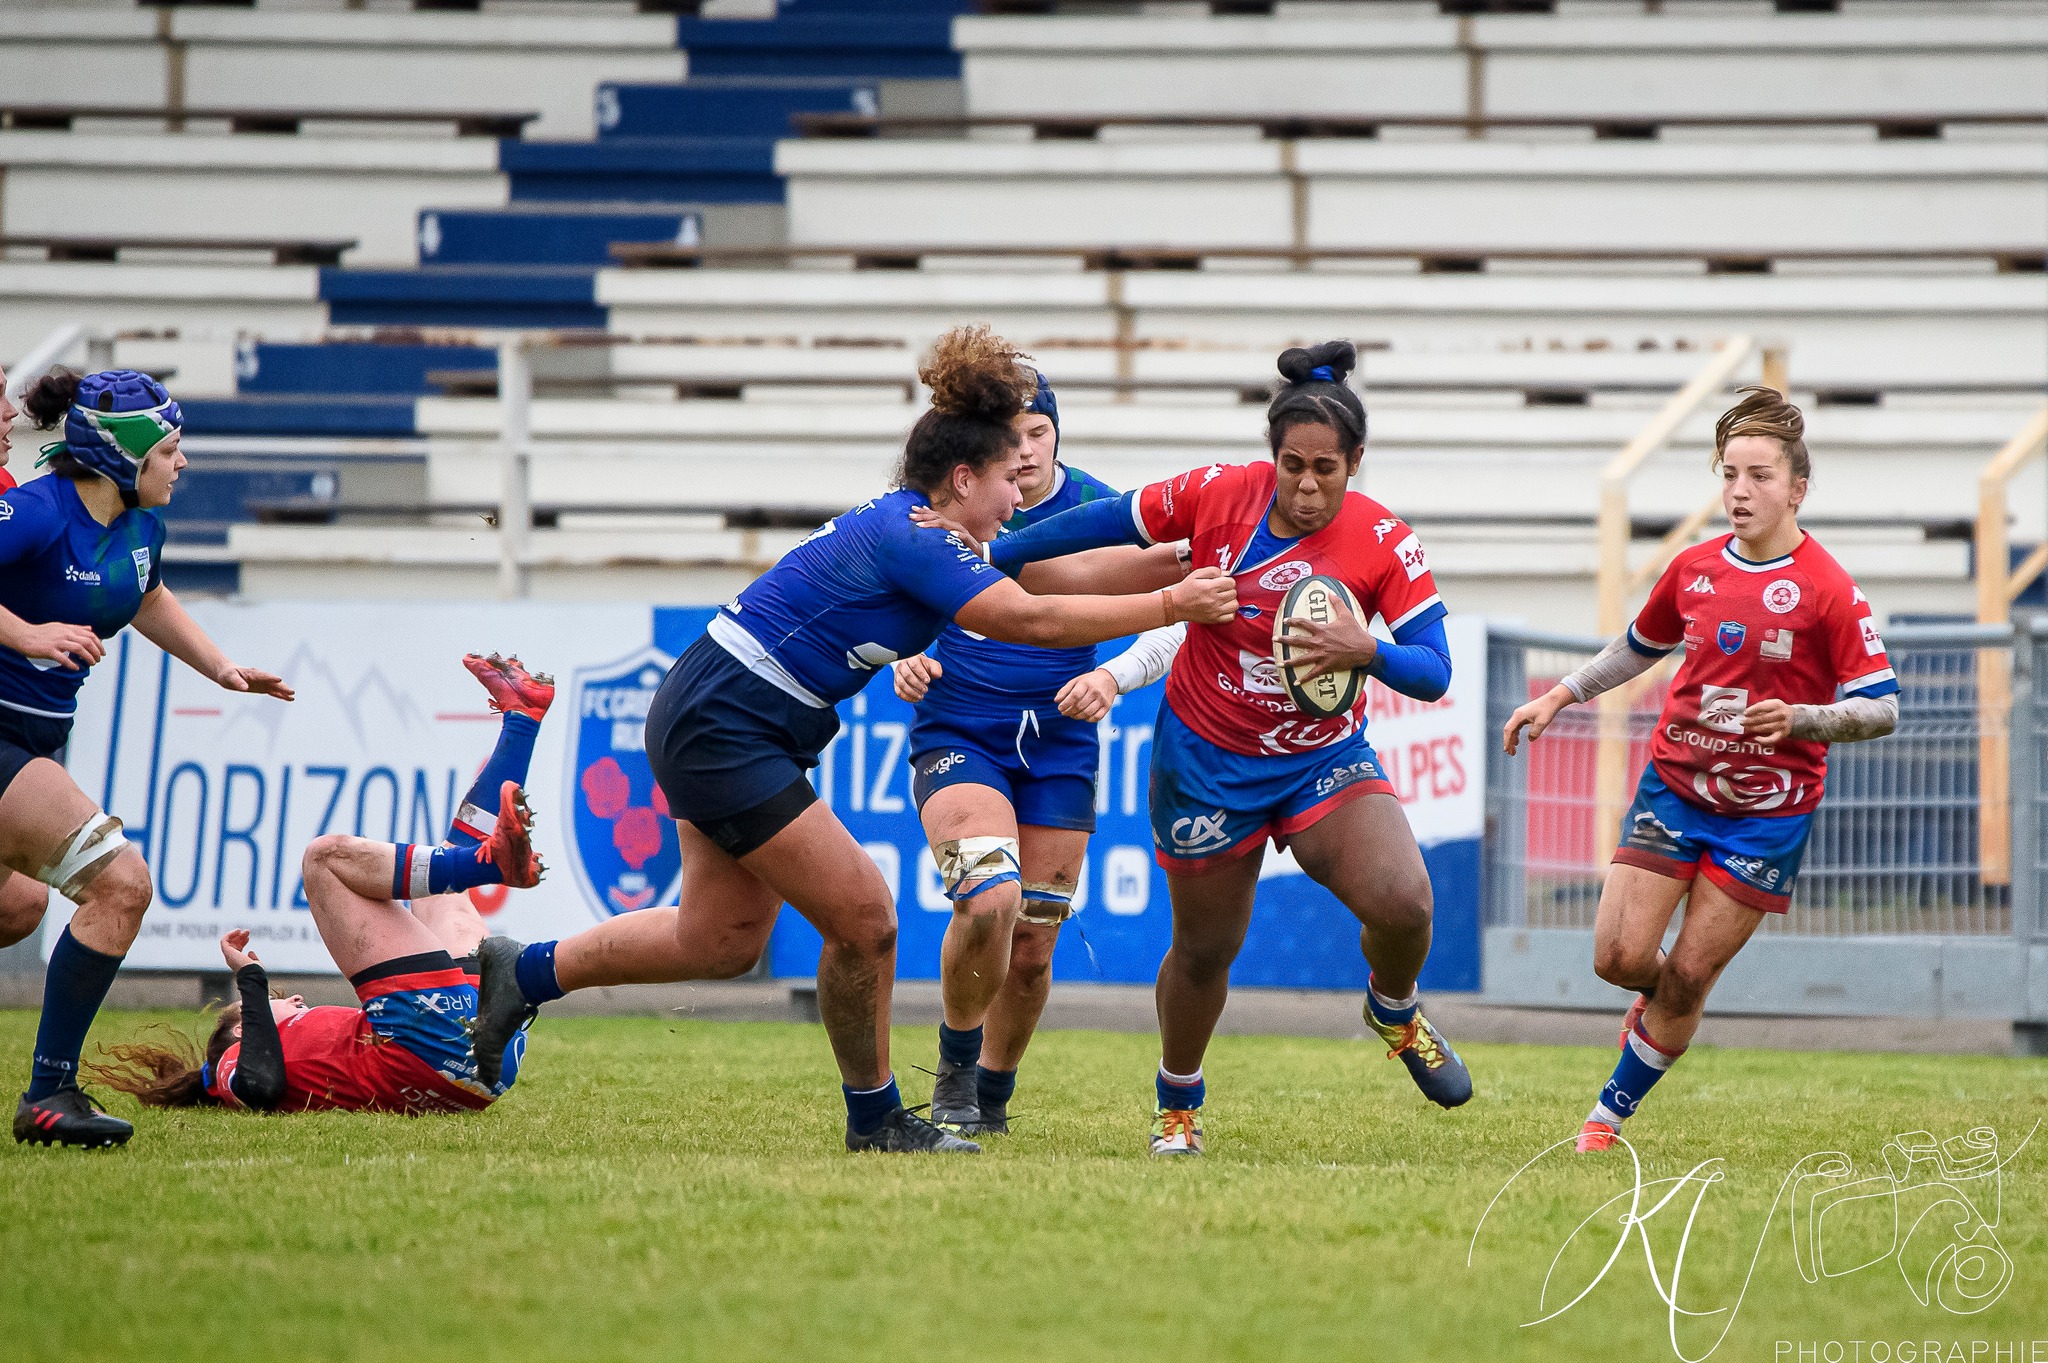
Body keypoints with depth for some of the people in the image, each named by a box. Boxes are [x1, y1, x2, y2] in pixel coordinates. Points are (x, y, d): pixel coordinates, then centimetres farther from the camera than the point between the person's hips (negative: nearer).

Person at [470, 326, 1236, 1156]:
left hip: (709, 723, 10)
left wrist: (1168, 564, 13)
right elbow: (1035, 621, -23)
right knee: (862, 917, -7)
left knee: (721, 941, 14)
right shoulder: (909, 540, -20)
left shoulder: (912, 533, 10)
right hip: (723, 730, -10)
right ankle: (875, 1120, 9)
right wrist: (1172, 605, -18)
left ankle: (525, 973, 26)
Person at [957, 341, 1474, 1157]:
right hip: (1208, 759, 0)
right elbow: (1104, 525, -1)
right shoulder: (1214, 497, -15)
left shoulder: (1385, 545, -17)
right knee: (1206, 949, 10)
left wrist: (1366, 651, -38)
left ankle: (1394, 1011, 12)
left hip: (1323, 758, 0)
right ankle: (1177, 1105, 37)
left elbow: (1433, 672, -17)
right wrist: (985, 557, 4)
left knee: (1401, 901, -23)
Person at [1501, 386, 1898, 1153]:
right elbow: (1641, 648, 23)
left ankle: (1610, 1116, 14)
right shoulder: (1693, 570, 3)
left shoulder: (1827, 590, -13)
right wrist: (1559, 698, 17)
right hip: (1673, 784, 4)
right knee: (1619, 956, -7)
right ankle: (1664, 999, 30)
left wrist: (1797, 719, -29)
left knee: (1689, 975, -3)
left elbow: (1882, 708, -14)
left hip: (1768, 809, -4)